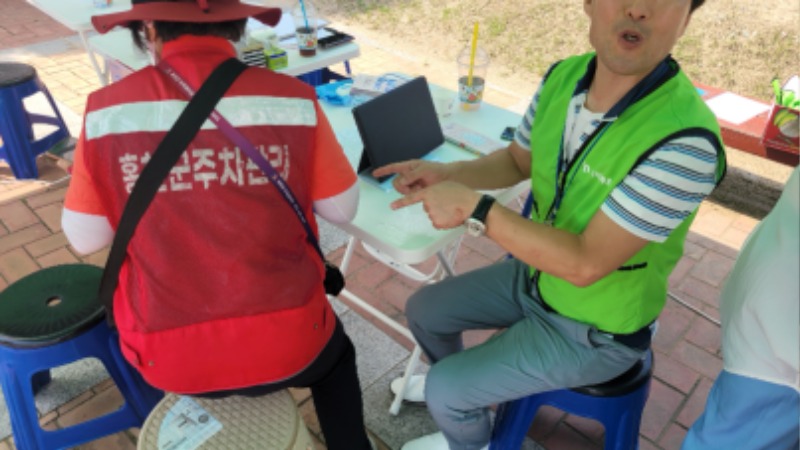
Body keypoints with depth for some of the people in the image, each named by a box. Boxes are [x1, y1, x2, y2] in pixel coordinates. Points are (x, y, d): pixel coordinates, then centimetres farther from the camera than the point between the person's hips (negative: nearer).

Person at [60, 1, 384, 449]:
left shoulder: (110, 109, -11)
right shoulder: (291, 98, -13)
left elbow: (86, 238, -2)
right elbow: (341, 209, -3)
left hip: (171, 359, 2)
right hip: (285, 347, -1)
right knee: (334, 352, 35)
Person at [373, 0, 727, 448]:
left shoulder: (685, 142, -35)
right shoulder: (562, 78, -13)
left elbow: (585, 264, -32)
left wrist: (474, 208, -33)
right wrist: (447, 172, -16)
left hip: (593, 331, -6)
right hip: (534, 275, 7)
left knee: (444, 391, -4)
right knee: (424, 311, 16)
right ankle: (458, 384, 49)